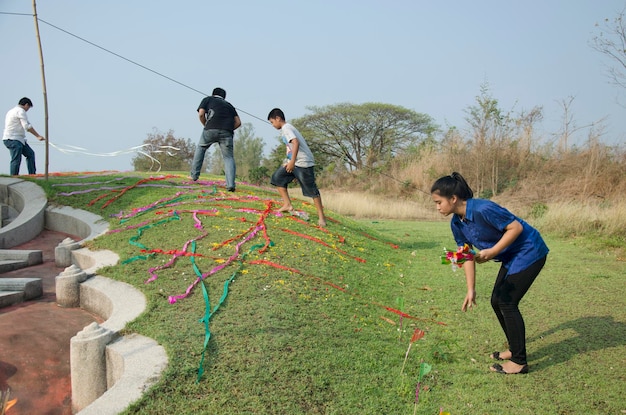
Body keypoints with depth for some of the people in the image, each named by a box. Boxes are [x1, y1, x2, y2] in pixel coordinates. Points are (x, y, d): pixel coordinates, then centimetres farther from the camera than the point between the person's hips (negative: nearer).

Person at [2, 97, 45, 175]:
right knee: (16, 160, -12)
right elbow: (27, 126, -17)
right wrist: (38, 136, -14)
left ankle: (32, 175, 14)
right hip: (13, 139, -10)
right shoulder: (20, 111, -9)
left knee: (30, 154, 13)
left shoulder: (11, 111, 23)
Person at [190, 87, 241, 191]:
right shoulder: (229, 105, 32)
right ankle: (230, 184, -15)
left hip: (211, 129, -1)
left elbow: (201, 114, 7)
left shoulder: (207, 99, 24)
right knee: (228, 157, 3)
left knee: (201, 147, 24)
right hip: (227, 132, 1)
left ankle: (194, 175, 21)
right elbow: (238, 122, 19)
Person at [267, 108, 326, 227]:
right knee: (277, 177, 7)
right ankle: (287, 205, 7)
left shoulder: (286, 128, -11)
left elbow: (296, 143, -26)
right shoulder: (287, 128, 17)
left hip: (303, 162, -10)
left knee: (311, 189, -6)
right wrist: (289, 161, 19)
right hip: (294, 162, 10)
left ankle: (321, 216, 0)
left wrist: (292, 161, -30)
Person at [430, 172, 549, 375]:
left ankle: (519, 361, 3)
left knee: (507, 302, -9)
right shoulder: (456, 223, -3)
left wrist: (492, 252, -26)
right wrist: (471, 290, 1)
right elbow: (468, 256, 2)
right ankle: (515, 349, 28)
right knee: (497, 301, 10)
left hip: (529, 252, -9)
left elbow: (516, 227, -25)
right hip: (511, 257, 9)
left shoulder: (483, 210, -30)